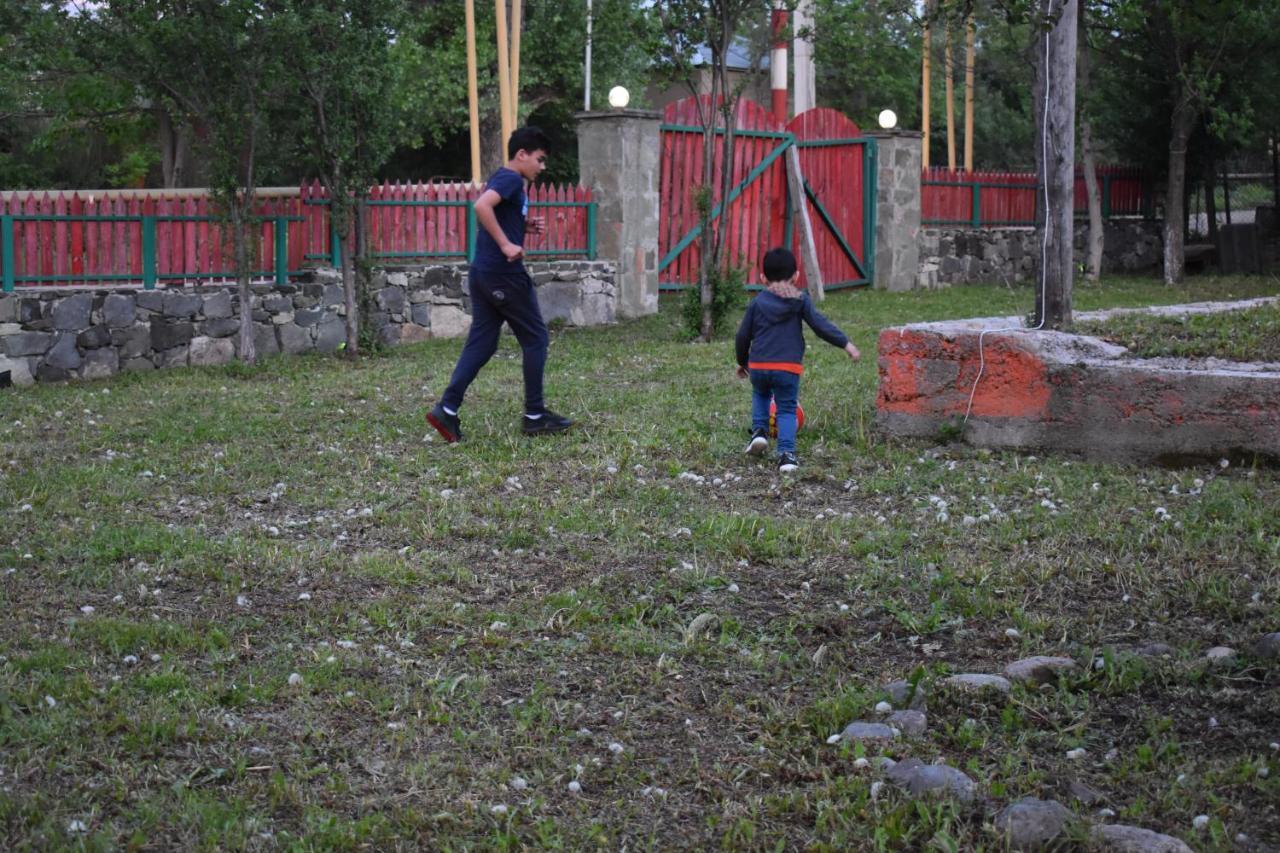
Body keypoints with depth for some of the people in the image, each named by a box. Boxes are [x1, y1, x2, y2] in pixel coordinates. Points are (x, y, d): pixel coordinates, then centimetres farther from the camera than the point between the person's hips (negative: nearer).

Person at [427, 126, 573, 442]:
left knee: (481, 343, 8)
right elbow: (482, 206, -30)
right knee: (535, 339, 3)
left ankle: (447, 410, -1)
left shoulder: (500, 179, 17)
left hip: (483, 274, 9)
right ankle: (535, 415, 8)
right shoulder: (511, 179, -12)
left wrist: (526, 226, 11)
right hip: (504, 274, -9)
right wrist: (506, 245, -26)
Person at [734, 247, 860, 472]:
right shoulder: (800, 300, 2)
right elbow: (821, 325, -7)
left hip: (758, 366, 2)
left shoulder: (757, 303, 7)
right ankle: (786, 453, -9)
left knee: (760, 395, 32)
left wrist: (742, 362, 25)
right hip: (788, 368, -2)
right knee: (787, 409, 8)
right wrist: (846, 343, -5)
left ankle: (759, 430, 12)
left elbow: (742, 337, 10)